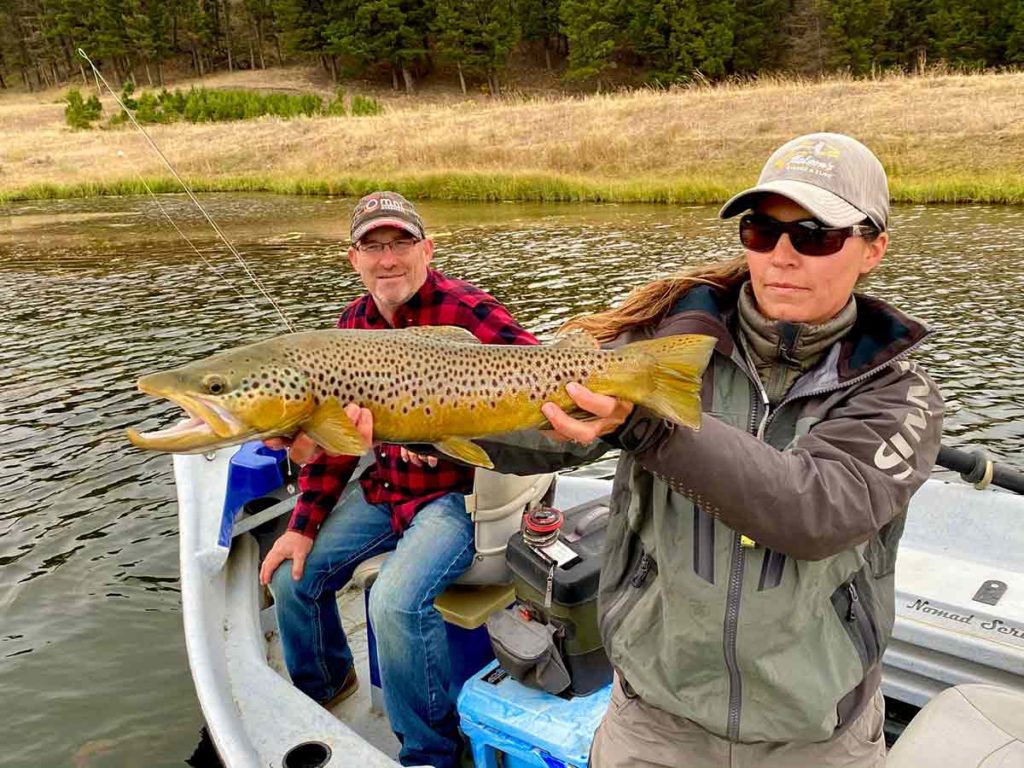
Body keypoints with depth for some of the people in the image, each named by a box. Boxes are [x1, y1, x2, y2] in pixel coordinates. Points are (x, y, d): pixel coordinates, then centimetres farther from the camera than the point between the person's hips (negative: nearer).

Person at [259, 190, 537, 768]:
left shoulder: (465, 310, -18)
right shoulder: (356, 321, 3)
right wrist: (304, 525, 3)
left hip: (457, 491, -7)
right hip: (383, 488, 7)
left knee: (397, 599, -26)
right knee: (291, 574, 7)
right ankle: (324, 687, 38)